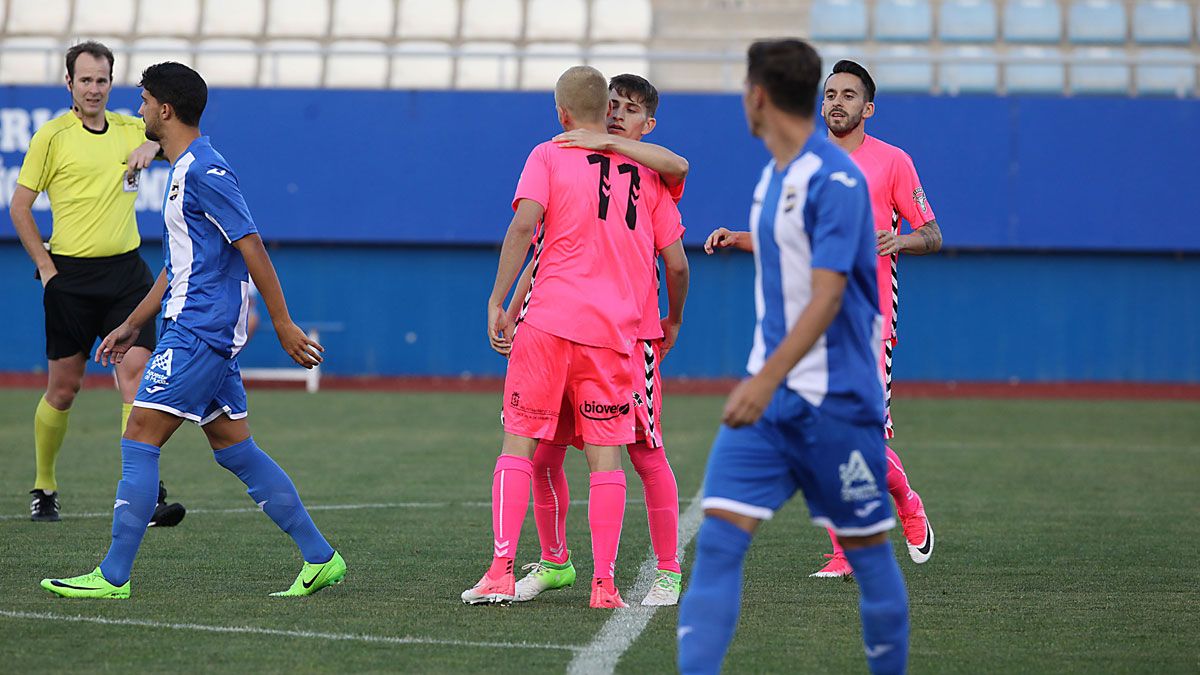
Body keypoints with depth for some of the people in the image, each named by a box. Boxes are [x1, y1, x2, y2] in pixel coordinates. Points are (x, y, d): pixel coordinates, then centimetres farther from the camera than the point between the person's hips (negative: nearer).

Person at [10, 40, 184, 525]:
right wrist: (46, 266, -4)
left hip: (126, 271, 3)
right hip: (71, 276, -3)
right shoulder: (52, 136, -3)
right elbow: (19, 207, 1)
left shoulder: (130, 129, 9)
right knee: (63, 387, 4)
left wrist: (154, 145, -1)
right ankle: (44, 489, 24)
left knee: (136, 372, -11)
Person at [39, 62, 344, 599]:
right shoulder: (185, 171, 19)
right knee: (234, 449, 10)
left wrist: (283, 324, -18)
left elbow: (251, 247, -16)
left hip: (200, 331, -10)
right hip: (205, 331, 10)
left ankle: (113, 576, -8)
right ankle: (320, 558, 12)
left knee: (140, 437, -9)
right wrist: (132, 324, 27)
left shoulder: (204, 170, -13)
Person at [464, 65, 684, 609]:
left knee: (518, 442, 4)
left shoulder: (548, 156, 3)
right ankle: (604, 582, 0)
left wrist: (496, 303, -8)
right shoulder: (644, 171, 13)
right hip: (615, 331, 2)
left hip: (550, 320, -2)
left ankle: (501, 570, -5)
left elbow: (524, 225, -12)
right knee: (605, 456, 5)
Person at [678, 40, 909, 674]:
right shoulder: (772, 178, 13)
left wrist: (766, 380, -31)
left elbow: (827, 296, -23)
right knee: (717, 540, -6)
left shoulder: (835, 180, -14)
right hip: (767, 397, 8)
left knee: (867, 551, 5)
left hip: (834, 401, -8)